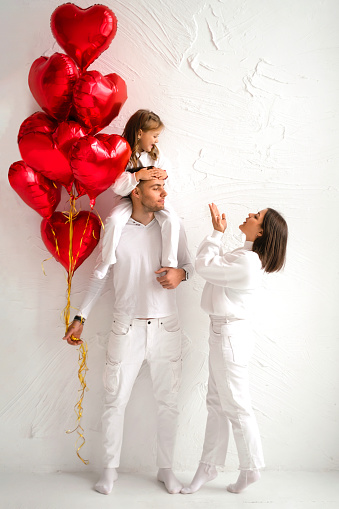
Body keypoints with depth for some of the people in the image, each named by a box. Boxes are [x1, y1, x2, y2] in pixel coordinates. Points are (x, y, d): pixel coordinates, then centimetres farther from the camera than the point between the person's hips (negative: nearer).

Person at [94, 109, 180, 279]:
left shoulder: (155, 153, 2)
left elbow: (167, 168, 10)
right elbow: (117, 186, -20)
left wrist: (164, 174, -14)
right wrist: (138, 176, -31)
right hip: (128, 197, -3)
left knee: (172, 219, -22)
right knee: (114, 220, -30)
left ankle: (170, 264, -10)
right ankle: (105, 261, -9)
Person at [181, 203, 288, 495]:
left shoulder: (247, 261, -22)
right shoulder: (247, 257, 10)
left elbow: (205, 266, -19)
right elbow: (215, 263, 15)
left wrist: (217, 233, -8)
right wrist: (218, 233, 10)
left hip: (230, 336, -10)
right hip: (224, 333, 10)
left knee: (236, 406, 5)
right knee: (217, 404, 15)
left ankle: (250, 469, 23)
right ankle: (208, 467, 27)